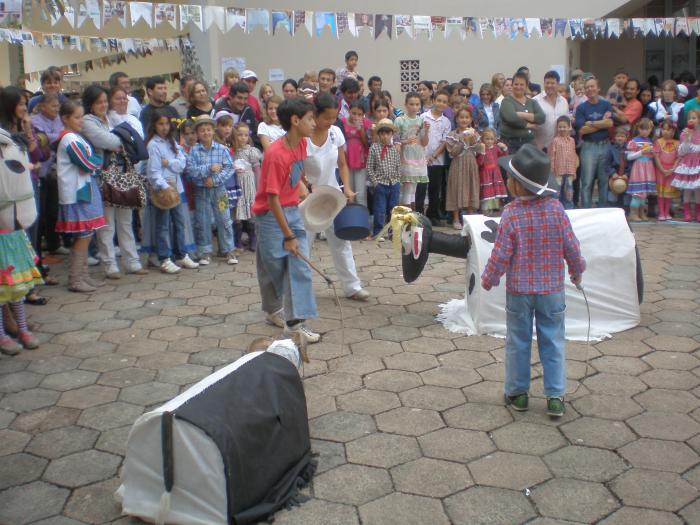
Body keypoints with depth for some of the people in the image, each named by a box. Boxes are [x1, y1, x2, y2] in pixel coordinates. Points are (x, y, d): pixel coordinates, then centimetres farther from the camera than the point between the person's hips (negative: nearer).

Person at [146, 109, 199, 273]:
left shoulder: (172, 142, 13)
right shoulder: (153, 144, -7)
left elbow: (182, 163, 4)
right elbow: (153, 171, -14)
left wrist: (168, 162, -12)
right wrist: (164, 186, -25)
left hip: (177, 187, 7)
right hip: (162, 190, -7)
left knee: (180, 222, 12)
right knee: (163, 225, 0)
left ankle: (181, 255, 22)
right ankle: (165, 260, 4)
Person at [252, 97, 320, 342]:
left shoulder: (301, 143, 0)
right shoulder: (276, 154, -22)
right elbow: (272, 198, -21)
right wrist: (288, 236, -20)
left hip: (292, 211, 7)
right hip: (270, 215, -7)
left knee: (301, 264, -2)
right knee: (273, 266, 8)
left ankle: (295, 321, 2)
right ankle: (273, 310, 29)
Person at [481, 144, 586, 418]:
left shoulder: (511, 214, -17)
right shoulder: (556, 208, -8)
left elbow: (500, 255, -14)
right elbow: (571, 247, -3)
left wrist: (488, 279, 2)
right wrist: (577, 272, 15)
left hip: (519, 290, -2)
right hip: (552, 288, 2)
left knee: (518, 342, 12)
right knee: (552, 342, 11)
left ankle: (517, 392, 24)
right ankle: (555, 396, 13)